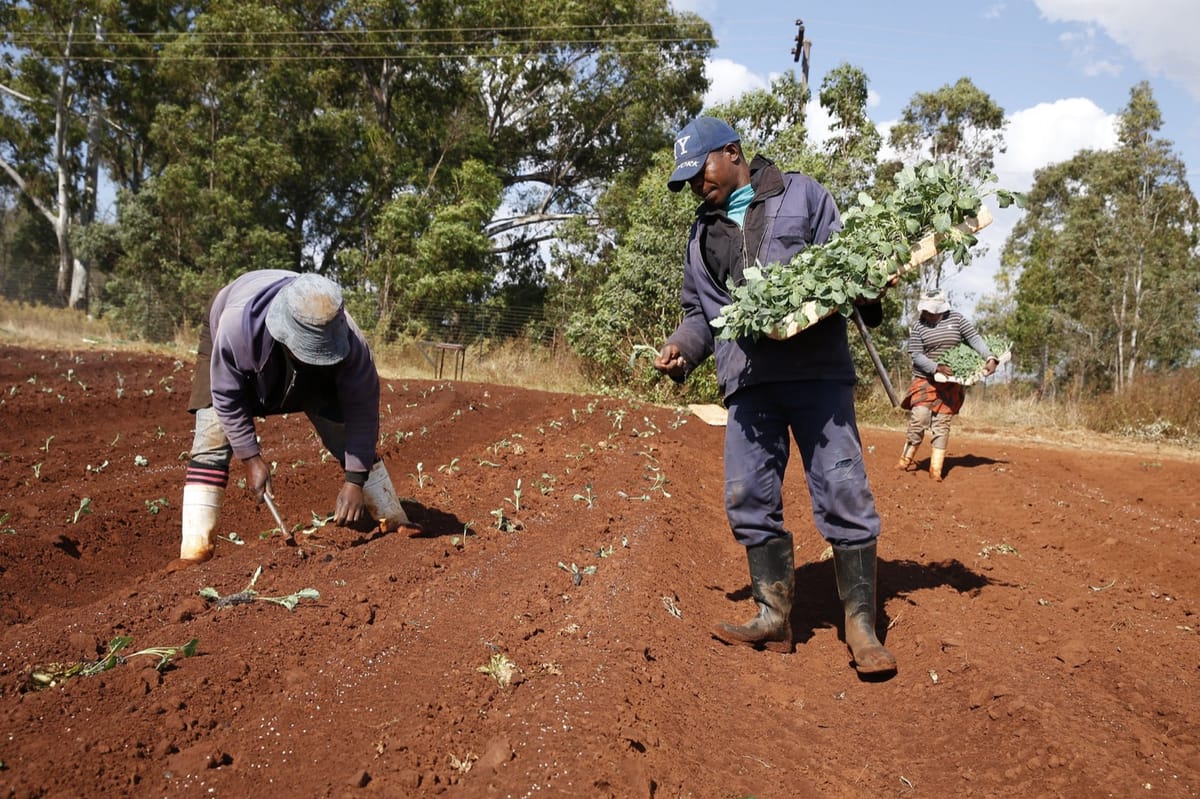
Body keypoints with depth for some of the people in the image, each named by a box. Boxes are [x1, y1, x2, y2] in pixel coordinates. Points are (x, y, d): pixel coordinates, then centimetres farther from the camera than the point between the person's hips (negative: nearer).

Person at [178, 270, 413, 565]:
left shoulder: (347, 340, -40)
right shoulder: (237, 325, -45)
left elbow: (362, 409, -29)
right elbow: (227, 397, -28)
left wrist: (355, 481, -31)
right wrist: (252, 459, -28)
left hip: (308, 375, 1)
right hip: (238, 362, -1)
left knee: (349, 437, -5)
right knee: (211, 442, -17)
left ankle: (395, 524, 8)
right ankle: (194, 549, -14)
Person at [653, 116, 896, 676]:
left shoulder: (801, 195, 12)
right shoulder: (702, 234, 23)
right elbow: (702, 311, 24)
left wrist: (867, 297, -12)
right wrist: (682, 346, 4)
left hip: (817, 371, -4)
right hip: (748, 381, 4)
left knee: (842, 492, -6)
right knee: (749, 499, 0)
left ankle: (861, 628, 2)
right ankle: (774, 619, 11)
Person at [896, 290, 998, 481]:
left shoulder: (956, 319, 1)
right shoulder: (917, 327, -3)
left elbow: (974, 338, -5)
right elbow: (916, 355, -9)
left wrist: (989, 358, -20)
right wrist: (937, 367, -24)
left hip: (950, 382, 2)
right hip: (925, 379, -1)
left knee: (941, 423, 1)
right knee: (919, 417, -15)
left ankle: (936, 468, 3)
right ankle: (906, 459, 2)